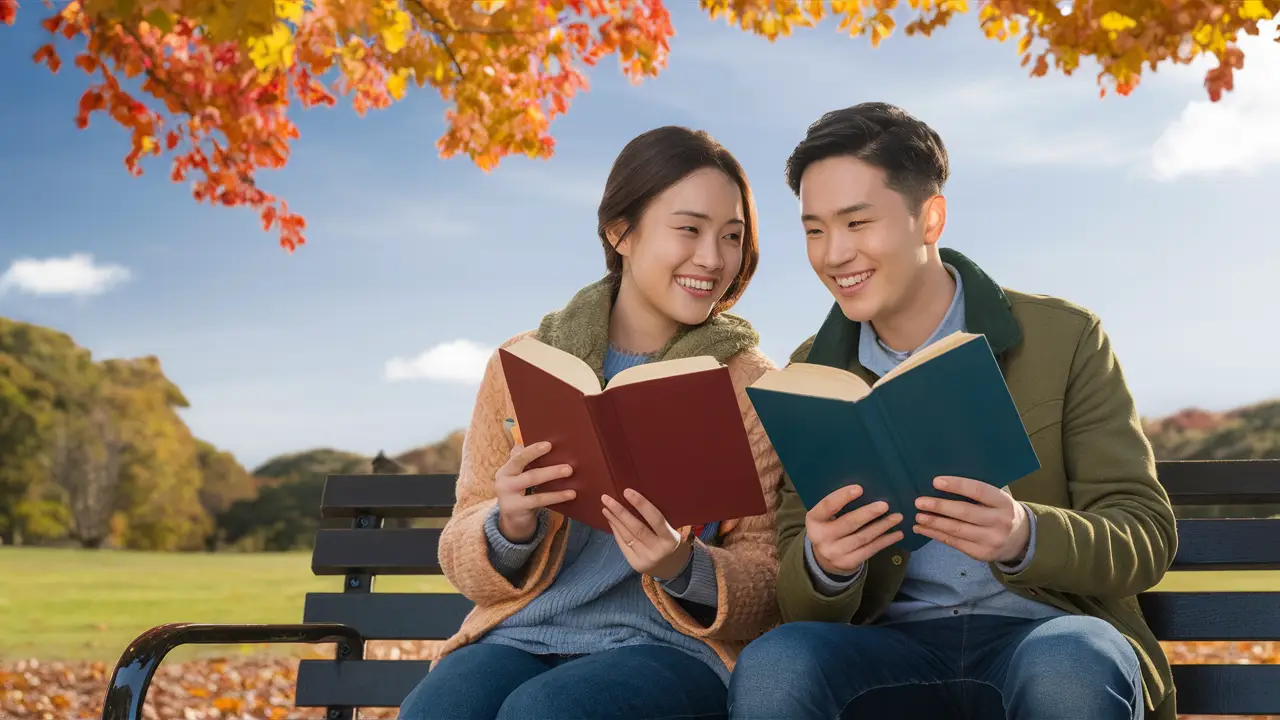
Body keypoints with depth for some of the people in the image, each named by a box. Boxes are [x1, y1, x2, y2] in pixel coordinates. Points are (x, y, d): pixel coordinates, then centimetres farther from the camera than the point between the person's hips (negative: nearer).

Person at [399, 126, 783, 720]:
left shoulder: (751, 385, 4)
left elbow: (767, 589, 2)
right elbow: (463, 562, 9)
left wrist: (684, 569, -20)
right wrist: (510, 528, -15)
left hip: (672, 648, -2)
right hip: (522, 637, 2)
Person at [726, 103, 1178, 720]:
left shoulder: (1065, 338, 3)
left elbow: (1147, 537, -1)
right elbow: (800, 605, 8)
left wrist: (1024, 536, -23)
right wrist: (822, 563, -18)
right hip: (890, 646, 1)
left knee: (1068, 670, -37)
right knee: (769, 668, -31)